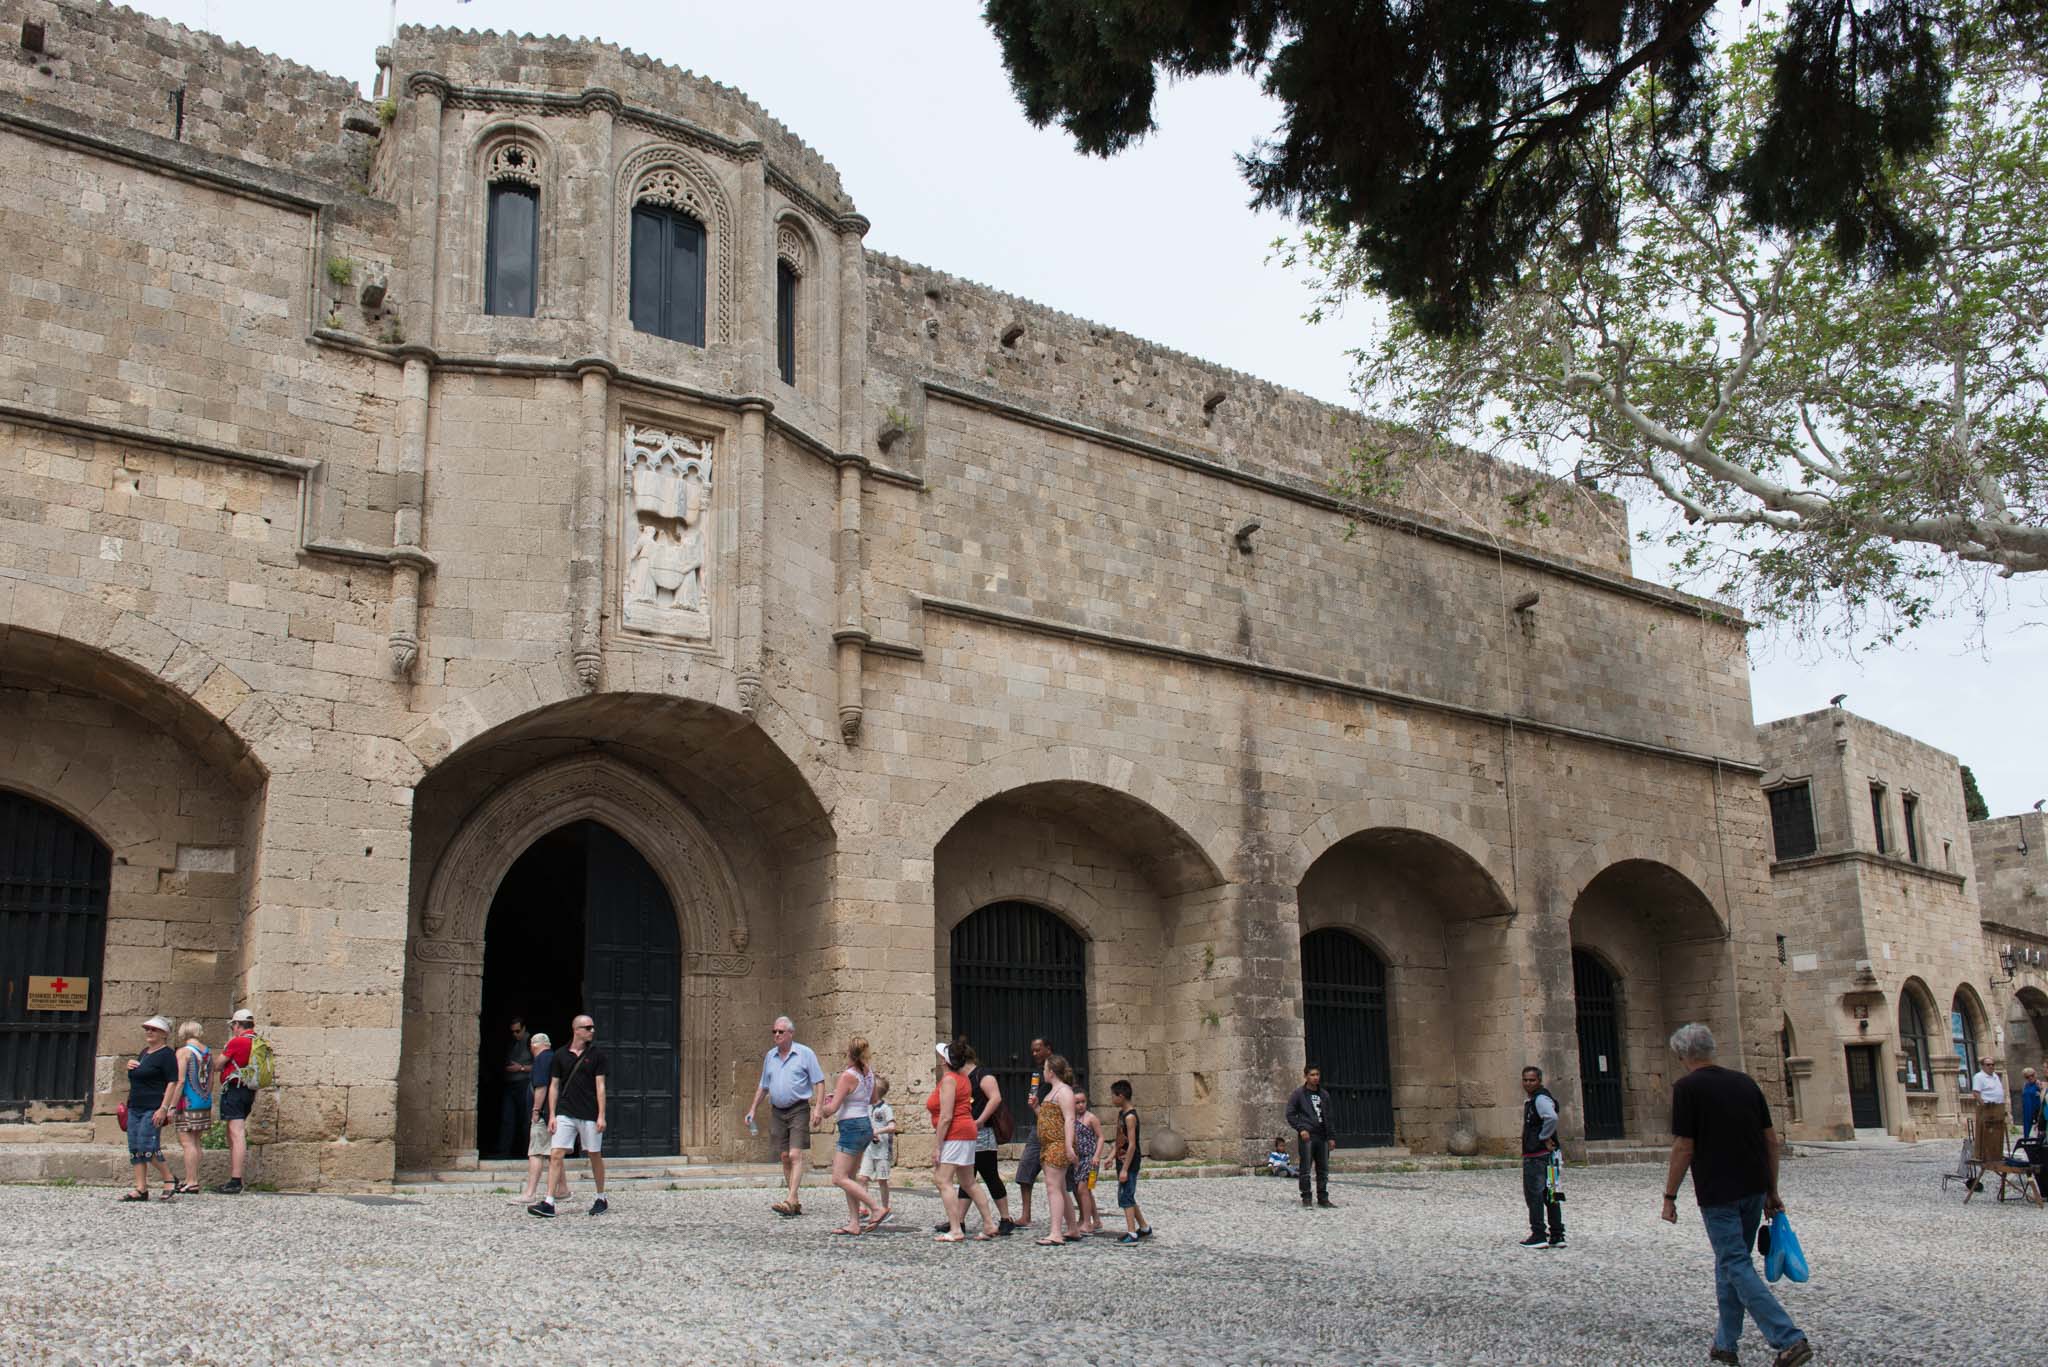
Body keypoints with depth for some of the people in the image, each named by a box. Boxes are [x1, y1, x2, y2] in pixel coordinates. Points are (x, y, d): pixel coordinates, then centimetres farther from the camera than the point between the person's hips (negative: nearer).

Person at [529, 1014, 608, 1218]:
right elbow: (554, 1086, 9)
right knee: (556, 1155, -8)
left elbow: (600, 1086, -1)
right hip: (565, 1113, 1)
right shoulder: (560, 1055, 6)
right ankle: (548, 1203, -9)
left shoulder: (596, 1054, 1)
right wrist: (552, 1115, 2)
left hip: (590, 1114, -1)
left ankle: (602, 1198, 23)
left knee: (595, 1156, 7)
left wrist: (601, 1115, -7)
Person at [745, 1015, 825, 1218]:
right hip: (777, 1112, 6)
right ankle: (796, 1203, 11)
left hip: (799, 1110, -6)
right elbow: (763, 1086, 21)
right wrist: (753, 1110, 15)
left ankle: (790, 1200, -21)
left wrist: (817, 1108, -14)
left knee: (795, 1156, -13)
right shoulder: (770, 1056, 13)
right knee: (785, 1157, 5)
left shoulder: (805, 1053, -2)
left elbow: (819, 1082, -4)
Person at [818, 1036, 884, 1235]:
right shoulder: (869, 1073, 8)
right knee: (848, 1177, 14)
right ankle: (854, 1222, 11)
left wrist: (824, 1108, 4)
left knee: (839, 1179, -7)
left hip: (852, 1127, -9)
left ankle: (876, 1208, -12)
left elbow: (833, 1107, -19)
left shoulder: (848, 1076, -16)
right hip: (866, 1125, 9)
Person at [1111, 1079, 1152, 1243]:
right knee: (1127, 1197, 16)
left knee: (1125, 1197, -11)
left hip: (1130, 1162, -10)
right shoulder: (1121, 1112, 10)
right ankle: (1144, 1228, 28)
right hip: (1122, 1161, 10)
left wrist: (1125, 1169, -23)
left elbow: (1132, 1145, -22)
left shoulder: (1130, 1117, -18)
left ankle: (1132, 1233, -11)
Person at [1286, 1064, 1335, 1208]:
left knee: (1323, 1170, 7)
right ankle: (1306, 1198, 4)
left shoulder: (1324, 1095, 14)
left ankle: (1323, 1198, 14)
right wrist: (1300, 1129, -13)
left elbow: (1328, 1117, 18)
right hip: (1307, 1136, -5)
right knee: (1305, 1169, -3)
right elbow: (1290, 1114, -2)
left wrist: (1330, 1137, 12)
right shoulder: (1299, 1093, -1)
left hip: (1322, 1137, 5)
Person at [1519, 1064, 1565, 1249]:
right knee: (1549, 1195, 12)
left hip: (1538, 1156, -10)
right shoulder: (1531, 1099, 18)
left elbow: (1552, 1118, -32)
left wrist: (1544, 1138, -21)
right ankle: (1557, 1236, 16)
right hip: (1534, 1155, 10)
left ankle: (1539, 1236, -3)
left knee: (1534, 1195, -6)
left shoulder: (1541, 1098, -14)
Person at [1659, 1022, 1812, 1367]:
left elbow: (1684, 1147, -12)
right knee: (1730, 1262, 17)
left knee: (1736, 1266, -3)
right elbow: (1771, 1138, 9)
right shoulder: (1745, 1082, 8)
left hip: (1718, 1193, -7)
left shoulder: (1686, 1087, -10)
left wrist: (1669, 1197, -4)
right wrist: (1772, 1191, 16)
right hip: (1754, 1189, 7)